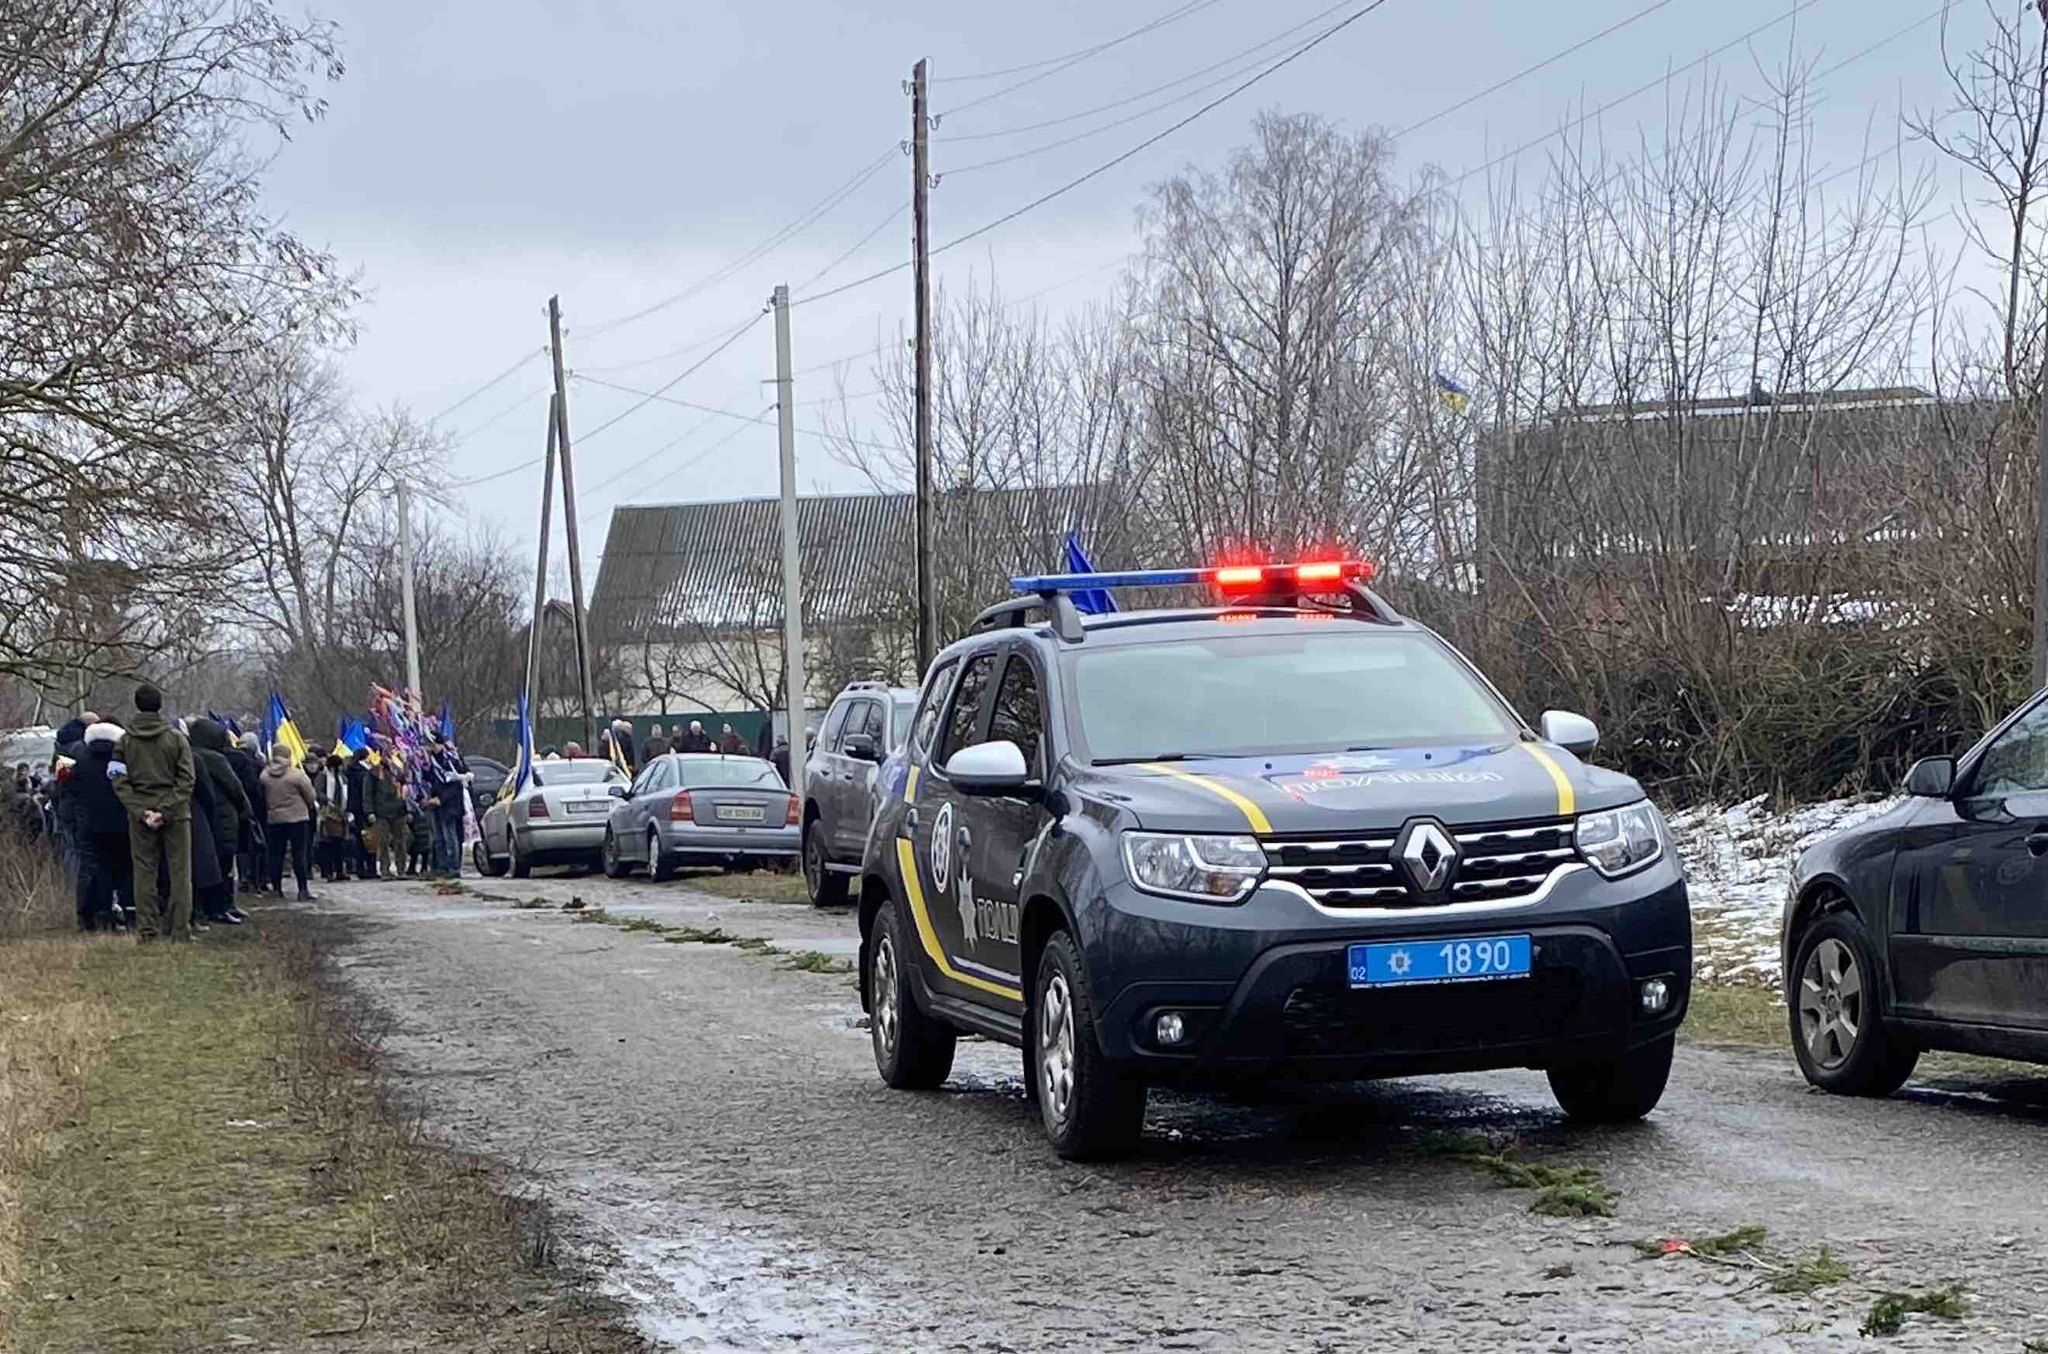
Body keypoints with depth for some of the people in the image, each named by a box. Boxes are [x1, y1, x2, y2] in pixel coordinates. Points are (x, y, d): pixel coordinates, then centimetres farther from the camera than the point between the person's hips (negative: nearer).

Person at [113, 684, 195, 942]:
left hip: (139, 816, 1)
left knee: (144, 872, 6)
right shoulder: (176, 738, -2)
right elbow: (187, 779, -8)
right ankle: (180, 930, 0)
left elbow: (120, 782, -3)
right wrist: (166, 811, -11)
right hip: (175, 814, -1)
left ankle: (146, 930, 4)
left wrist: (141, 811, -8)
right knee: (179, 872, 3)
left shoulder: (124, 741, 2)